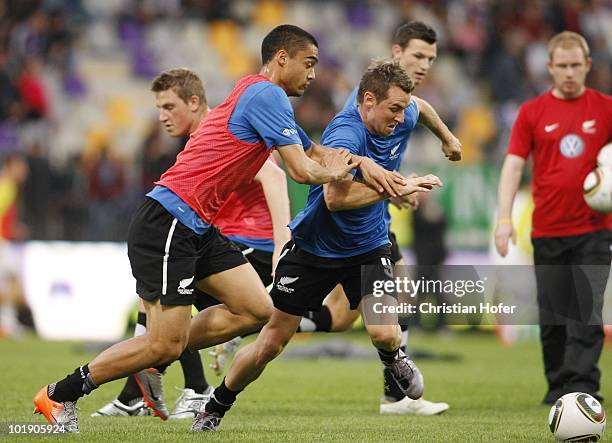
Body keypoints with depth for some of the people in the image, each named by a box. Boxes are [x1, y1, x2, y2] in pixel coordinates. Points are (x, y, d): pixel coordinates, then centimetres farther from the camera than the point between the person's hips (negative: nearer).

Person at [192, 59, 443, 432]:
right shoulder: (346, 134, -30)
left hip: (368, 248, 4)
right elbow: (335, 197, -44)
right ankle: (215, 408, 25)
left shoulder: (401, 121, -7)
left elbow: (418, 107, 19)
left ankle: (394, 360, 19)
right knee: (271, 343, 2)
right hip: (314, 247, -4)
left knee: (385, 334, -20)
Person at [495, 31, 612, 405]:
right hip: (547, 231, 1)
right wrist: (505, 217, -10)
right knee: (553, 316, 7)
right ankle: (558, 387, 20)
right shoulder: (533, 112, 3)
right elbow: (514, 164, 0)